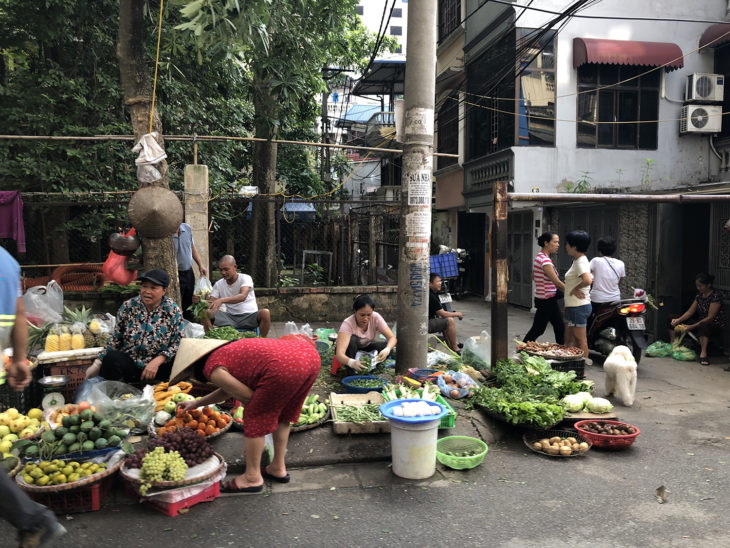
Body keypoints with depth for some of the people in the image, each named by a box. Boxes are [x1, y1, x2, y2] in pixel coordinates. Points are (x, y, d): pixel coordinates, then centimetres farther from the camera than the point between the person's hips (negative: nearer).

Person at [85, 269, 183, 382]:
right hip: (128, 365, 1)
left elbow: (177, 344, -6)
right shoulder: (128, 306, 1)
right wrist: (97, 363, -1)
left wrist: (157, 361, -21)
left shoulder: (173, 311, -4)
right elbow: (115, 339, 7)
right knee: (111, 357, -32)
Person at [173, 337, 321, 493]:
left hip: (285, 367, -9)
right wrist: (197, 403, 52)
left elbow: (247, 396, 4)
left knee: (255, 418, 10)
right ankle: (278, 468, 38)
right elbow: (229, 389, 44)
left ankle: (252, 478, 21)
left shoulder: (212, 369, 6)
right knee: (282, 415, 27)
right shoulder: (228, 350, 32)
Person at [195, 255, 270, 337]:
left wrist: (222, 300, -41)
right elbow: (211, 302, 1)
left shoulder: (245, 278, -7)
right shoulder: (218, 284, 8)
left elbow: (243, 296, -27)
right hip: (230, 317, 4)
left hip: (249, 316, -4)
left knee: (265, 313, -34)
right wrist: (200, 300, -23)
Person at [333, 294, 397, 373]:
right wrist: (352, 362, -67)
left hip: (365, 348, 4)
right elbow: (339, 354, -45)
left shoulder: (376, 318, -24)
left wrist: (387, 350, -47)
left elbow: (392, 338, -24)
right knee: (352, 339, -36)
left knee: (387, 346, -24)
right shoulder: (348, 324, -35)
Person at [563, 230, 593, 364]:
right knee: (569, 338, 17)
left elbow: (588, 280, -36)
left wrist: (575, 289, -17)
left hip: (579, 307, -11)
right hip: (575, 306, 11)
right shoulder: (578, 261, 15)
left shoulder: (581, 262, -17)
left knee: (581, 340, -3)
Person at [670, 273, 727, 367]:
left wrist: (692, 326, -28)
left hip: (716, 326, -8)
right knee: (672, 320, -3)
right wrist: (678, 320, -12)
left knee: (703, 325, -44)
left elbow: (710, 317, -24)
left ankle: (703, 353, -42)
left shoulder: (716, 296, -18)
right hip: (700, 322, 8)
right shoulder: (700, 294, 6)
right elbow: (690, 311, 5)